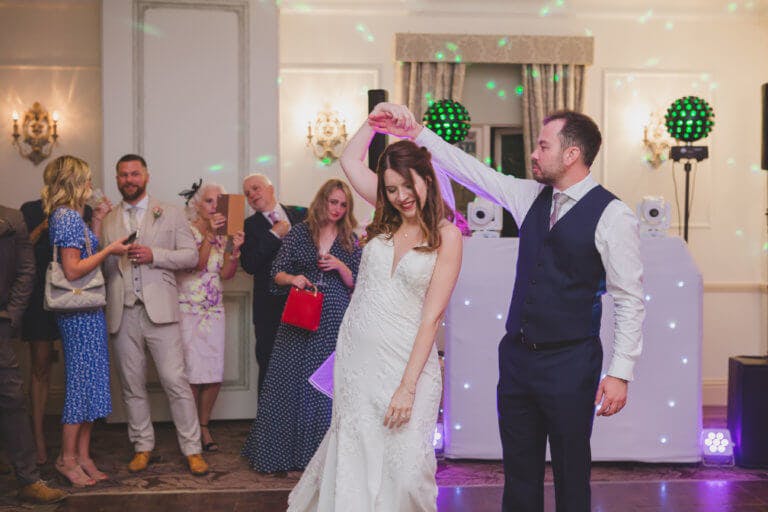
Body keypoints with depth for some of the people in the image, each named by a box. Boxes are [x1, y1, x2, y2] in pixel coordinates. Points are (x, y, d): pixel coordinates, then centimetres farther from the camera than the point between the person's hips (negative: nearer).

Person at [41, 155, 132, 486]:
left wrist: (98, 222, 18)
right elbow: (73, 270, -20)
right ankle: (67, 458, 8)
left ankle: (82, 456, 18)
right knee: (83, 381, -3)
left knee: (86, 382, 12)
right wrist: (109, 250, -14)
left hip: (86, 312, 10)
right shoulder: (68, 216, -15)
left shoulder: (67, 216, 15)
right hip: (81, 312, -10)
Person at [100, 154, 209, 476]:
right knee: (132, 385, 8)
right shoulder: (107, 221, 15)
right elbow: (100, 265, 16)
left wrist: (154, 255, -10)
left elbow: (191, 256, 3)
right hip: (123, 313, 3)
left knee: (175, 381, -6)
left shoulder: (169, 214, 10)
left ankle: (192, 449, 2)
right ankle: (142, 447, 20)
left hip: (159, 308, -3)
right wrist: (113, 255, -6)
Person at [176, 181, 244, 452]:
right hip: (188, 308, -5)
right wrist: (210, 235, -23)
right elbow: (196, 264, -17)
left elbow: (226, 274, 4)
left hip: (215, 310, 5)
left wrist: (235, 249, -11)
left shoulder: (223, 234, 12)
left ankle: (204, 426, 16)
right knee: (192, 372, -8)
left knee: (215, 374, 1)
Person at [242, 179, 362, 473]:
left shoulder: (350, 240, 8)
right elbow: (277, 272, 3)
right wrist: (292, 278, -17)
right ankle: (281, 450, 14)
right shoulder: (298, 233, 5)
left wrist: (340, 267, -10)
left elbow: (355, 283, 8)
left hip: (334, 321, 1)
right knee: (288, 380, 2)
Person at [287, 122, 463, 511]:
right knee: (353, 456, 11)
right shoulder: (388, 218, 7)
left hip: (405, 359, -4)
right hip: (355, 354, 4)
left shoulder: (447, 235, -7)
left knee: (405, 466, -2)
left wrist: (407, 387, -15)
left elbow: (431, 316, -11)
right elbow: (350, 158, 17)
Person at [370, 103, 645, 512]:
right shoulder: (531, 196, 8)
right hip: (517, 355, 6)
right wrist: (416, 133, 4)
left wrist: (620, 373, -14)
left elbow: (630, 301, -11)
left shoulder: (612, 216, -10)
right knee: (519, 469, 14)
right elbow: (473, 171, 10)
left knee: (571, 474, 7)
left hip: (570, 364, -6)